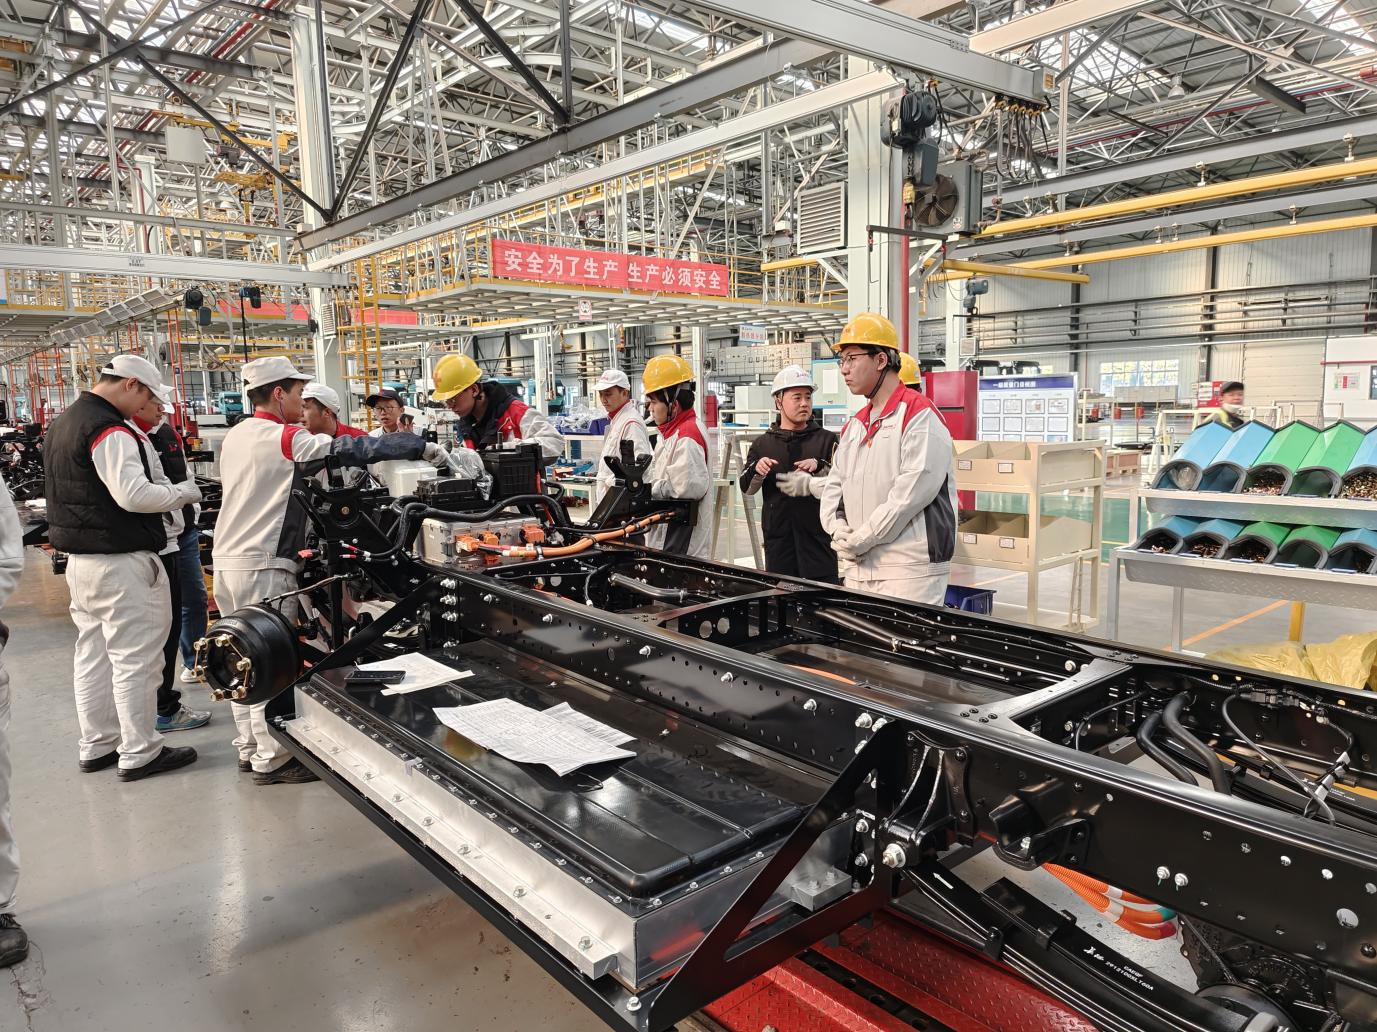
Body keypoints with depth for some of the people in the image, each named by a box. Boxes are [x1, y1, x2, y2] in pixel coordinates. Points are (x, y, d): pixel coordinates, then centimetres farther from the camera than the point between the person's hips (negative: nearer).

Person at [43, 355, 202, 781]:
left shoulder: (64, 423, 15)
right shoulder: (109, 430, -18)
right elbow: (133, 494, -26)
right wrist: (184, 491, -12)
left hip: (80, 558, 10)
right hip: (120, 562, -10)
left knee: (92, 655, 16)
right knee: (135, 658, -3)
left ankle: (97, 746, 25)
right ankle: (140, 753, 3)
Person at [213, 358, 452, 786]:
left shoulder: (234, 435, 11)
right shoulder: (284, 438, -15)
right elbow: (352, 449, -23)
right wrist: (422, 446, -21)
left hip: (226, 558, 9)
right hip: (262, 565, -9)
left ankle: (250, 747, 26)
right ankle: (272, 761, 5)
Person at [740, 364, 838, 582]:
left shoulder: (827, 440, 6)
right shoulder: (762, 444, 11)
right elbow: (746, 489, 9)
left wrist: (820, 467, -16)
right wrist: (757, 470, -11)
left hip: (818, 536, -1)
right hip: (778, 538, 2)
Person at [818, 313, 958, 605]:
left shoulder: (919, 415, -9)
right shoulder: (854, 425, 17)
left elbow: (912, 491, -19)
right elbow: (834, 484, 18)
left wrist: (858, 540, -15)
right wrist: (838, 527, -3)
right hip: (856, 569, 8)